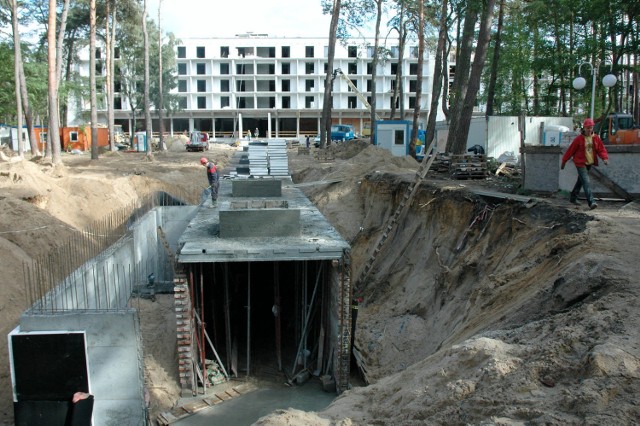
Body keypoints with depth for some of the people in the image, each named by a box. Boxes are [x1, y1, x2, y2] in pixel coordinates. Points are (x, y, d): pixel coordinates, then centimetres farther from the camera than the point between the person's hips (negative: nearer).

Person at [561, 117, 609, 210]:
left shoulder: (596, 138, 2)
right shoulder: (579, 139, -11)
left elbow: (601, 149, 3)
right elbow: (571, 150, -6)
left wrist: (605, 158, -16)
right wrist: (564, 161, -2)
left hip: (589, 163, 6)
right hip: (580, 163, -6)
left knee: (580, 180, 18)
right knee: (586, 182, -15)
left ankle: (573, 198, 35)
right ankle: (591, 202, -23)